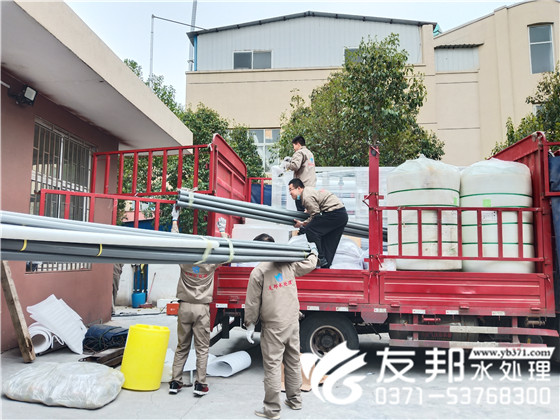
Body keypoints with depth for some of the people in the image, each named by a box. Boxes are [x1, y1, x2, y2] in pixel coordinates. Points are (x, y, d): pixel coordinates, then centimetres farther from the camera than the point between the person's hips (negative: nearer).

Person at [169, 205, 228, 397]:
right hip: (202, 309, -2)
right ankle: (200, 385, 6)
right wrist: (222, 230, 22)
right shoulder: (210, 264, -6)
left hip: (185, 307, 2)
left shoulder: (184, 261, -3)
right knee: (202, 348, 5)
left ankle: (175, 382, 17)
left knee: (182, 347, 13)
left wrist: (175, 219, 20)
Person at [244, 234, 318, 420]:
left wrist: (250, 324, 2)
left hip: (273, 327, -5)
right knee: (293, 363, 17)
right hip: (293, 323, 6)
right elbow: (310, 265, 19)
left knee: (272, 366, 2)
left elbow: (252, 302, -8)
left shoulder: (258, 272, -12)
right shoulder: (289, 265, 1)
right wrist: (313, 252, 39)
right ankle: (294, 400, 31)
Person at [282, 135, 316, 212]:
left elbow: (295, 166, -20)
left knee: (301, 209, -8)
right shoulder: (309, 152, 21)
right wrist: (291, 159, 22)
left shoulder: (299, 152, -6)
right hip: (311, 185, 9)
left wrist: (286, 164, -1)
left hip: (302, 185, -9)